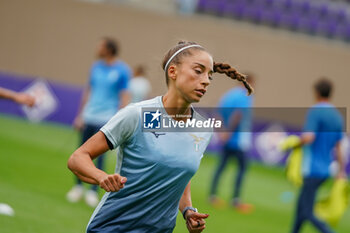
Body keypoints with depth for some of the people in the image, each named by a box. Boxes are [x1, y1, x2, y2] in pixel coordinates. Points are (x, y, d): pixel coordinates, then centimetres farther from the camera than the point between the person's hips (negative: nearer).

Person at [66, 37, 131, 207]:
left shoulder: (122, 71, -5)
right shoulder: (96, 67, 10)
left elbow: (125, 98, -6)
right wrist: (81, 115, 15)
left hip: (107, 119, -5)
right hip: (89, 117, 5)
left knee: (100, 155, -7)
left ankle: (93, 191, -1)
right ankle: (78, 187, 18)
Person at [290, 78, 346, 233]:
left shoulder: (315, 112, -13)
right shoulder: (337, 116, 10)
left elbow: (309, 138, -25)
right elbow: (338, 146, 12)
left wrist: (297, 143, -4)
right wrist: (341, 171, 14)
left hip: (312, 170, -8)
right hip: (325, 170, 8)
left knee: (307, 214, -9)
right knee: (301, 205, 20)